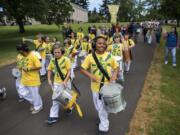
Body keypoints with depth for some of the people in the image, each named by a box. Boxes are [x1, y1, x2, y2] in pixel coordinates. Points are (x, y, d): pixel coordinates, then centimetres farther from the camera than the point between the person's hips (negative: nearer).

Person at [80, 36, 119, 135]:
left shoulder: (109, 55, -5)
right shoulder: (90, 56, -8)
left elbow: (116, 67, 5)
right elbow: (82, 69, -5)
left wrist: (115, 74, -14)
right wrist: (90, 75, -21)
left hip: (108, 85, 0)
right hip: (96, 85, 1)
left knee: (106, 105, 12)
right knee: (99, 106, 17)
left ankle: (104, 127, 31)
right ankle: (104, 122, 48)